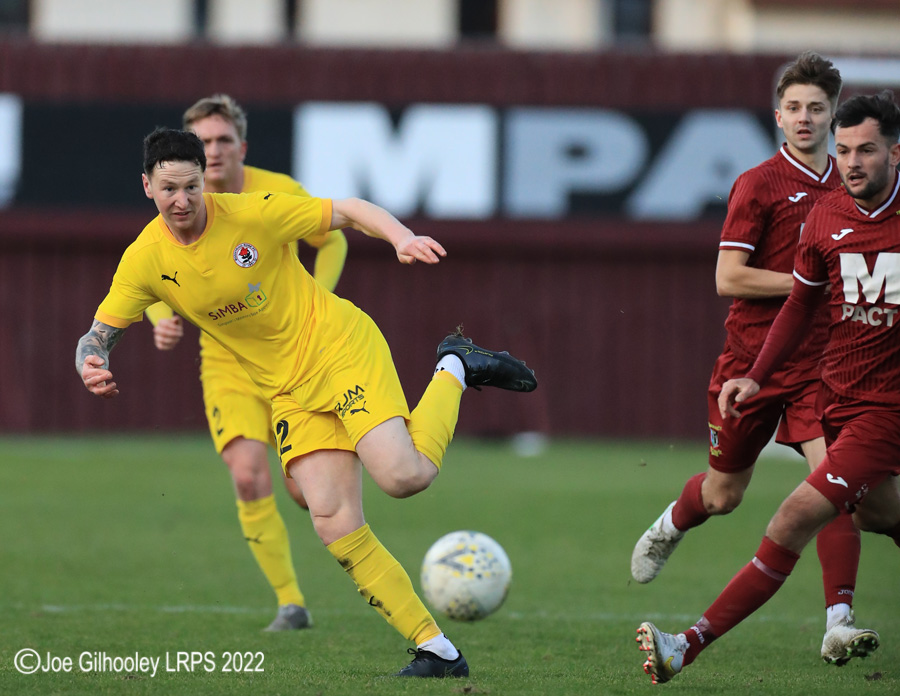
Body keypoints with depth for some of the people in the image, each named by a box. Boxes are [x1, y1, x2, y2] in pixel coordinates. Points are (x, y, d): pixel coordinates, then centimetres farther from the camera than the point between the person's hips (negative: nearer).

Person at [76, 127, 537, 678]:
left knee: (402, 475, -26)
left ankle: (454, 372, 5)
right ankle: (438, 652, -5)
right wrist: (92, 366, -22)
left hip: (341, 346, -4)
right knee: (335, 524, -12)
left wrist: (403, 237, -27)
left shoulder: (253, 214, -14)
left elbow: (350, 213, -8)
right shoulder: (145, 261, -4)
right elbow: (98, 335, 2)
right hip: (289, 391, 4)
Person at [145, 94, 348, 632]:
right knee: (249, 478, -20)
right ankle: (291, 603, -7)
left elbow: (332, 241, 6)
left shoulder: (281, 194, -11)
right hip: (227, 366, 0)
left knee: (306, 492, -3)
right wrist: (161, 321, -17)